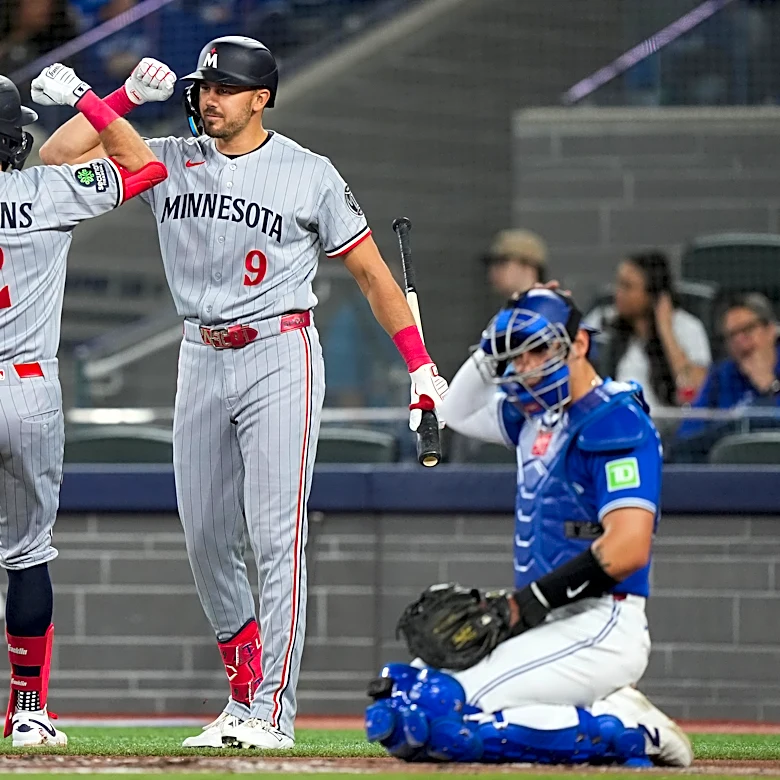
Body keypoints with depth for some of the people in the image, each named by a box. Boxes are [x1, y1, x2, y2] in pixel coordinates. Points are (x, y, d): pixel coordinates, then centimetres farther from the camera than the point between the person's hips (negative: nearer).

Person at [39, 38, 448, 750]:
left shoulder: (308, 174, -1)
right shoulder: (169, 162, 7)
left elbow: (371, 270, 3)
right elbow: (57, 157, 2)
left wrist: (421, 364, -2)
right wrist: (128, 97, -5)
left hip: (280, 360, -5)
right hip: (201, 363, 5)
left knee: (276, 536, -10)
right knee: (206, 541, 6)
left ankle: (271, 713, -11)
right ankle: (244, 696, 20)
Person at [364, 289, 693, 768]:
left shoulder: (616, 421, -12)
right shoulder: (539, 417, 16)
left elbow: (627, 548, -23)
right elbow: (461, 413, 35)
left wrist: (525, 605, -21)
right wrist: (493, 351, 17)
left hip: (598, 629, -10)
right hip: (553, 626, 10)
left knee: (432, 714, -23)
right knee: (392, 712, 3)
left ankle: (624, 730, -13)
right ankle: (606, 716, 2)